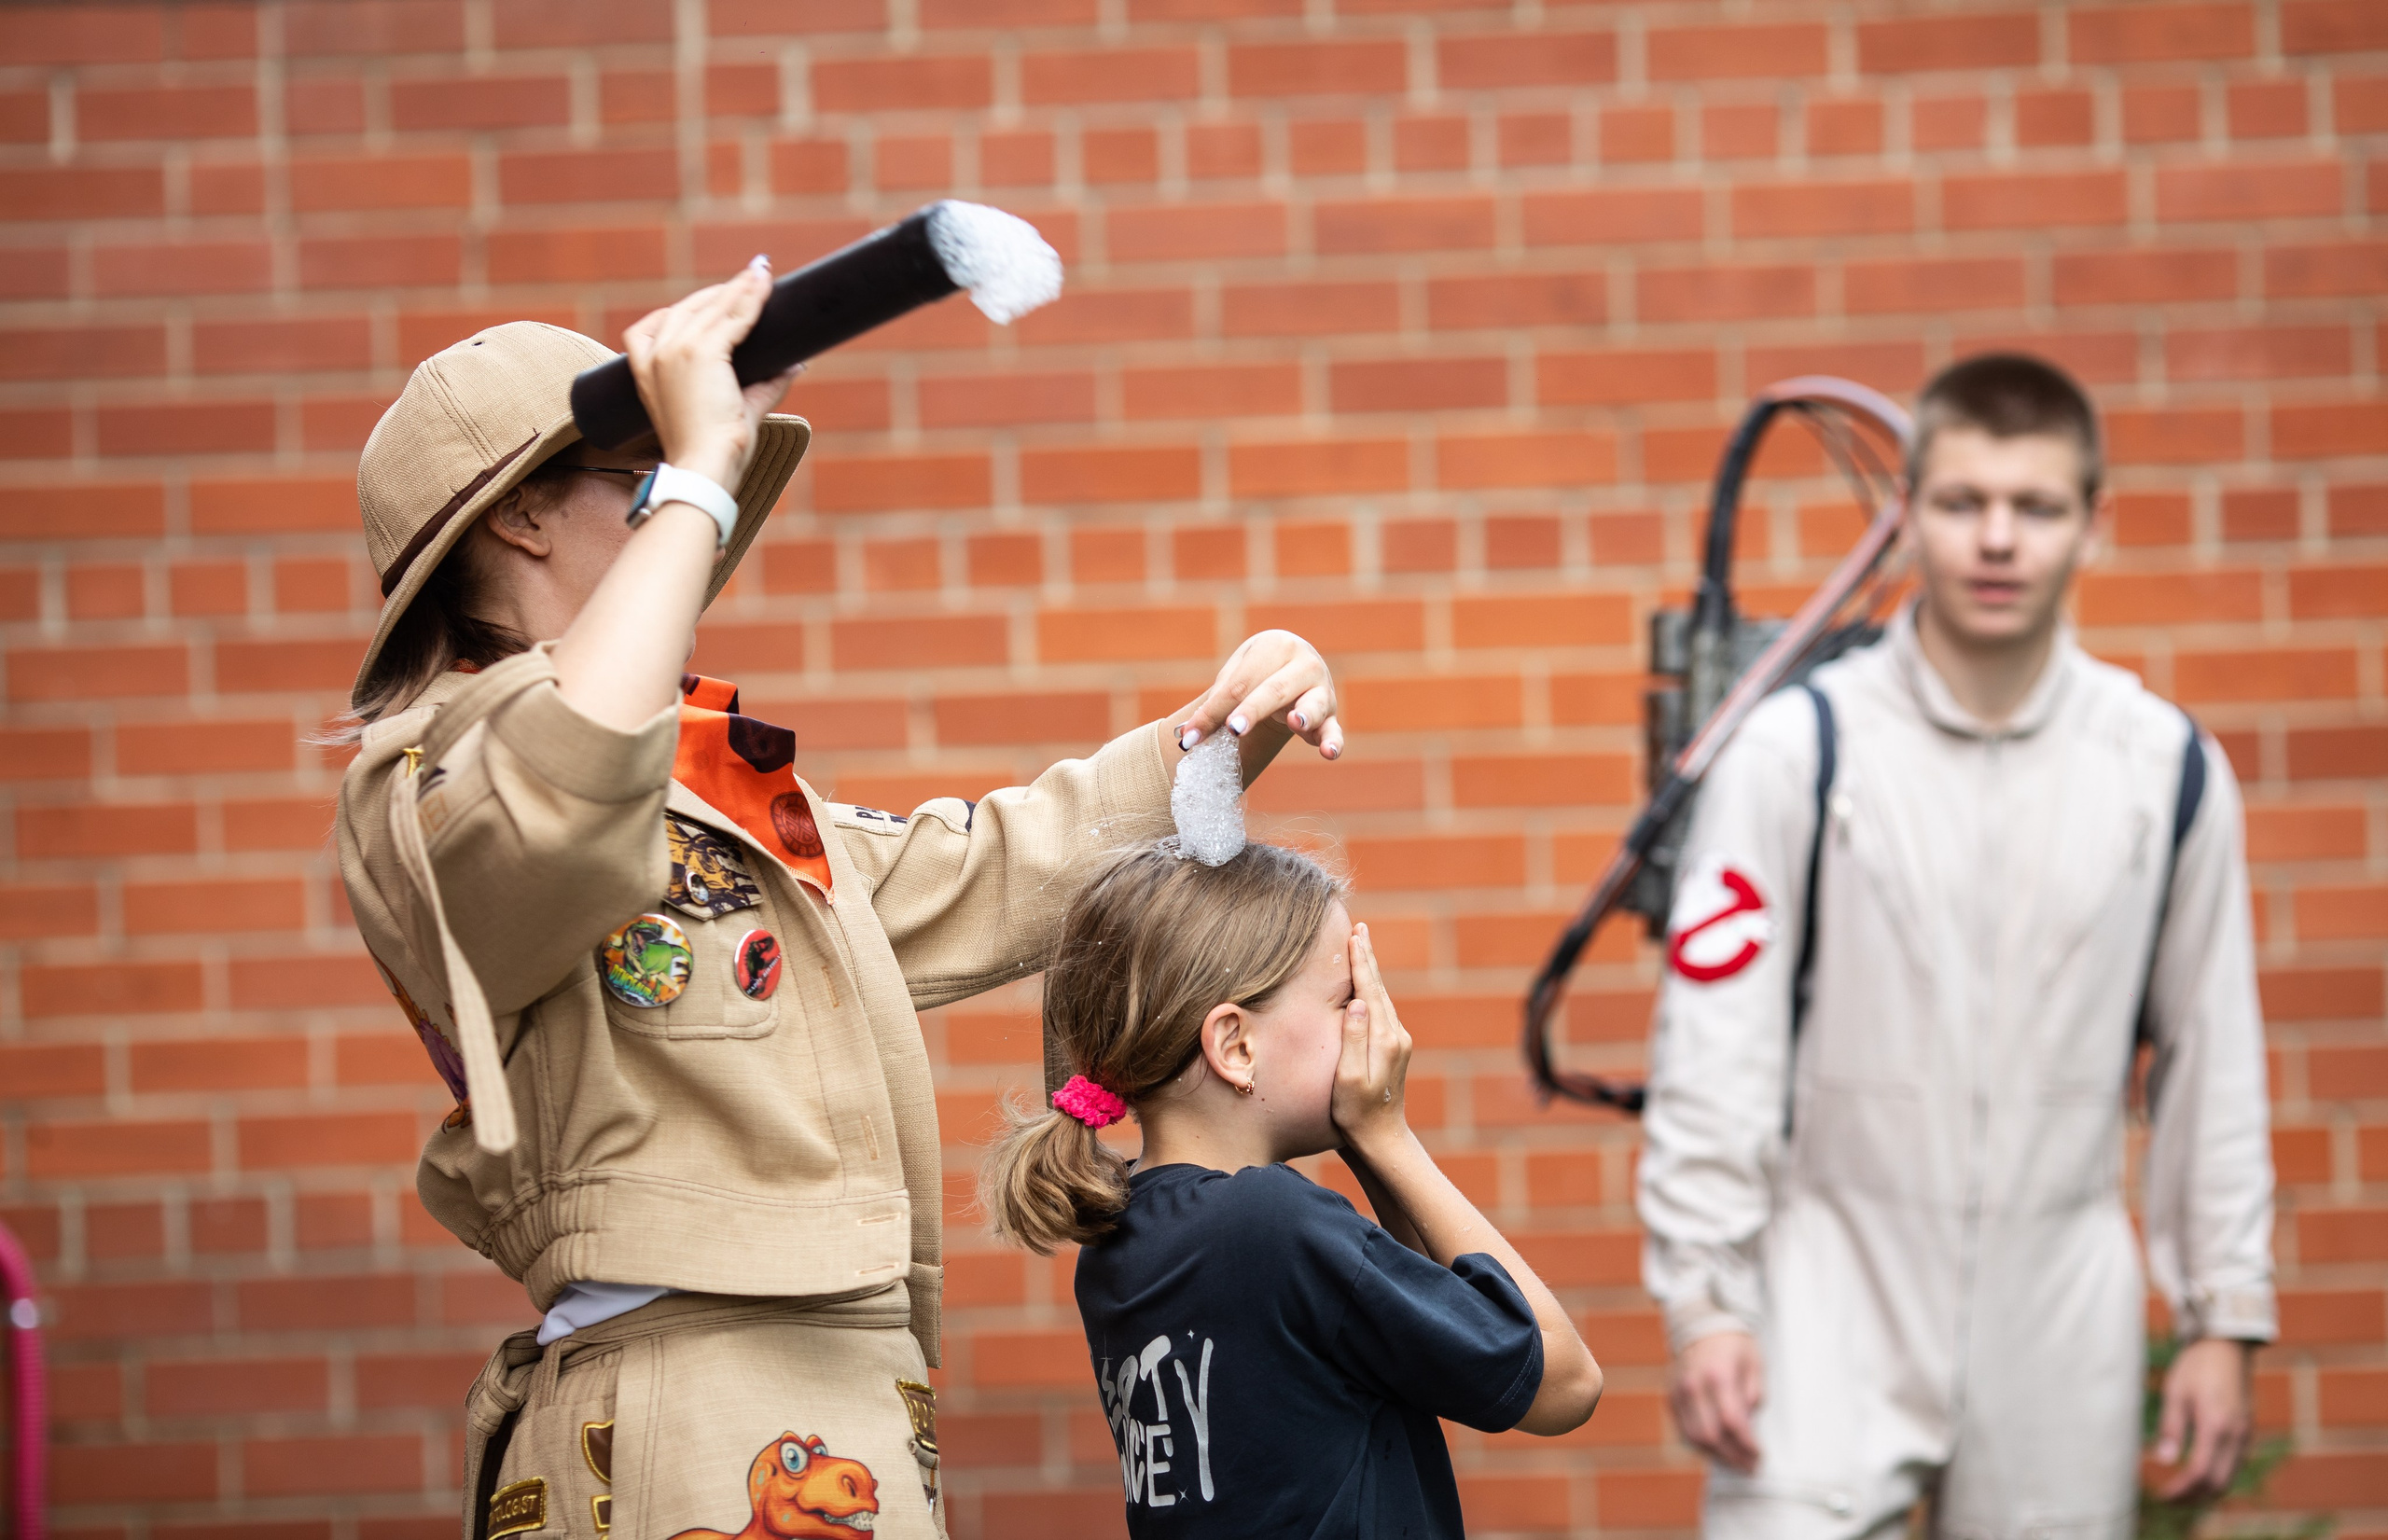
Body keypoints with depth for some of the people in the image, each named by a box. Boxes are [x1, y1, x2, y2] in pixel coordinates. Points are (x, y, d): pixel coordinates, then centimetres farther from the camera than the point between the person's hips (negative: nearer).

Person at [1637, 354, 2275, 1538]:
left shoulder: (2169, 766, 3)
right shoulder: (1798, 749, -5)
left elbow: (2211, 1053, 8)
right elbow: (1713, 1045, -4)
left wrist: (2226, 1317, 7)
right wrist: (1703, 1300, -8)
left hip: (2063, 1307, 2)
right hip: (1835, 1292, -2)